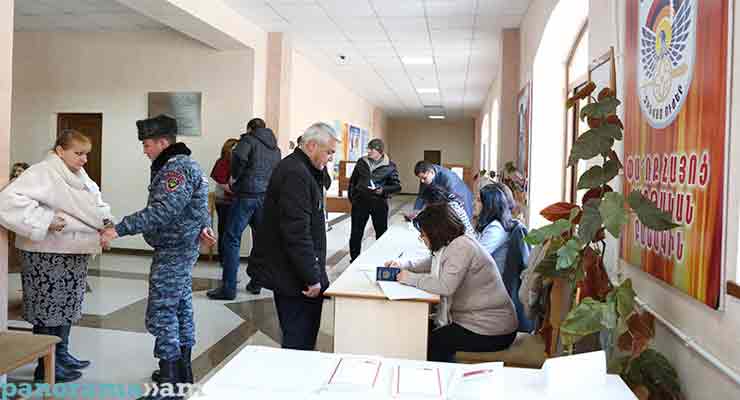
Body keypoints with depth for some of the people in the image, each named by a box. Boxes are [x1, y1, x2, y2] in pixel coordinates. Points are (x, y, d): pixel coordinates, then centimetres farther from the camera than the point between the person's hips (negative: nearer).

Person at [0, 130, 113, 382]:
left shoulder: (78, 175, 9)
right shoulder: (42, 173, -18)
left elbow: (95, 201, 17)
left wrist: (105, 220, -3)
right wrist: (46, 220, -29)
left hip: (74, 254, 9)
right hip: (47, 256, -9)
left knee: (67, 306, 19)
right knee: (48, 310, 3)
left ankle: (61, 355, 35)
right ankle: (46, 367, 16)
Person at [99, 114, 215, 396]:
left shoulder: (176, 168, -19)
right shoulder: (184, 164, 15)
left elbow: (161, 212, -30)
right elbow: (198, 204, 21)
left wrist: (119, 229, -31)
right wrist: (203, 225, 7)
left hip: (173, 252, -11)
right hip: (183, 248, 11)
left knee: (161, 315, -7)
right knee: (181, 307, 17)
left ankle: (169, 384, 0)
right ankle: (182, 373, 29)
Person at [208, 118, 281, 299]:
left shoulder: (249, 139, 0)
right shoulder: (275, 148, 19)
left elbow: (239, 156, -18)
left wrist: (235, 176, -4)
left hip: (247, 194, -6)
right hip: (268, 196, 6)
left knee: (232, 239, -2)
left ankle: (228, 288, -3)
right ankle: (256, 283, 20)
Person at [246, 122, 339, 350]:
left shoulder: (296, 167, 14)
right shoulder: (295, 174, -20)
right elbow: (297, 232, -24)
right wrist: (312, 278, -21)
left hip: (286, 270, 11)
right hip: (292, 274, -11)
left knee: (296, 336, 20)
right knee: (299, 340, 0)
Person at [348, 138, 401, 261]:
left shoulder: (390, 166, -3)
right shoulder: (361, 162, 5)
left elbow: (397, 186, -1)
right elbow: (353, 181, 14)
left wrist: (383, 190, -17)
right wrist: (351, 196, 7)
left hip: (379, 204, -2)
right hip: (360, 202, 2)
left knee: (381, 233, 10)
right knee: (356, 233, 6)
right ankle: (354, 260, 20)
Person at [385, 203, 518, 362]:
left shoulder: (462, 247, -21)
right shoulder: (450, 244, 7)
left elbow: (445, 286, -31)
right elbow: (432, 262, 26)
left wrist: (410, 278, -18)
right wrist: (403, 264, 10)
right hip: (473, 318, 9)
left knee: (431, 343, -6)